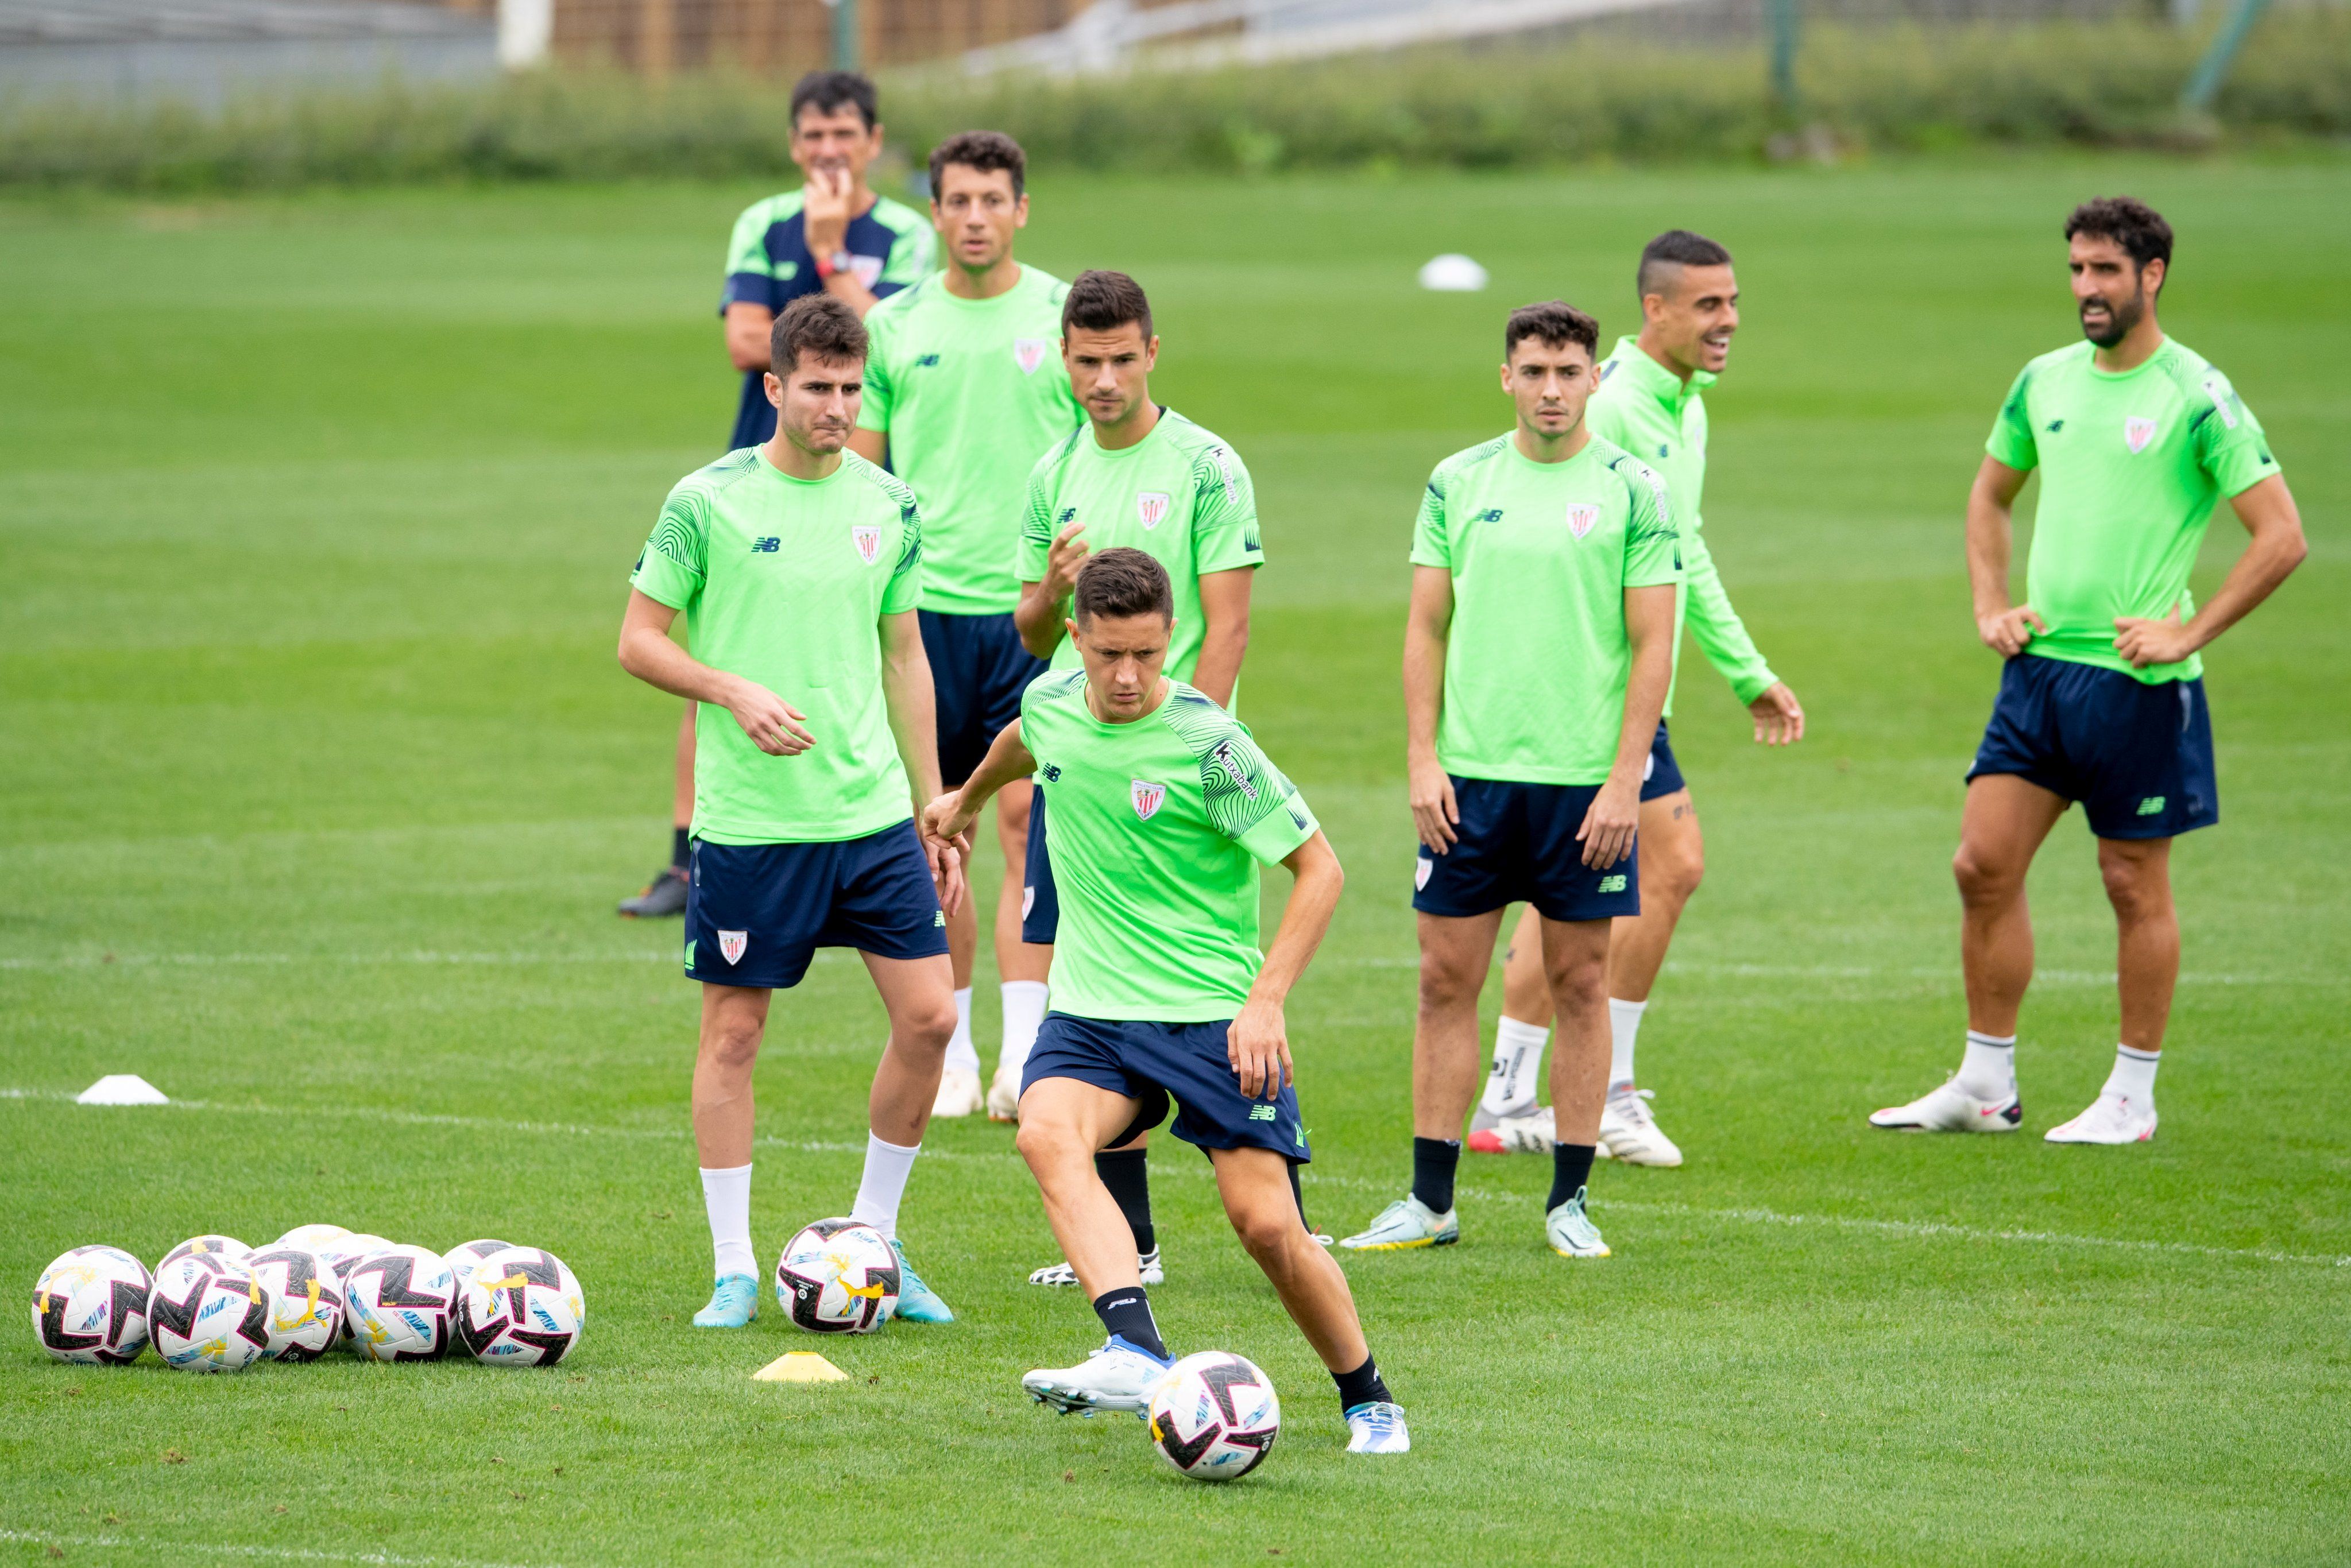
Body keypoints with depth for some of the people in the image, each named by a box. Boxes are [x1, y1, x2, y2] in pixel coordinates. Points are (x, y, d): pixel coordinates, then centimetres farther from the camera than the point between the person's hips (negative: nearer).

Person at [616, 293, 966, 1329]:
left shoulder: (889, 505, 7)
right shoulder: (708, 502, -6)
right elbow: (639, 641, -1)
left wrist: (935, 812, 14)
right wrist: (736, 691, -18)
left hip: (874, 813, 4)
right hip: (748, 818, -4)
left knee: (929, 1016, -2)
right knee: (733, 1032, 1)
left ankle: (875, 1240, 14)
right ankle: (735, 1271, 10)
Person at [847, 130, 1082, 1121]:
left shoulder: (1066, 317, 3)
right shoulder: (895, 325, 7)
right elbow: (860, 472, 12)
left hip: (1035, 607, -2)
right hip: (924, 604, 2)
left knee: (1026, 820, -10)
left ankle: (1024, 1054, -11)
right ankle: (952, 1055, 13)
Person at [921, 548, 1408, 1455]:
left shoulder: (1207, 744, -16)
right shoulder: (1052, 702, 0)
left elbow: (1319, 867, -9)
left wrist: (1266, 1001, -17)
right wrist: (968, 798, 47)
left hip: (1216, 1015, -4)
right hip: (1092, 1012, 4)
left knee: (1266, 1222, -11)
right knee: (1047, 1135, -28)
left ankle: (1367, 1400, 15)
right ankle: (1136, 1354, -44)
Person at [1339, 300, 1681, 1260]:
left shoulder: (1633, 492, -1)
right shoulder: (1458, 484, 6)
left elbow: (1653, 647, -3)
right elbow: (1427, 629, 9)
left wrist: (1623, 782, -10)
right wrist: (1422, 762, 0)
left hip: (1585, 783, -2)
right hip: (1469, 777, 2)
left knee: (1579, 983, 3)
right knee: (1446, 980, 2)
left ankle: (1570, 1200, 10)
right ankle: (1429, 1200, 8)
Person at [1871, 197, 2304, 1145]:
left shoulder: (2196, 398, -10)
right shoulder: (2046, 382, 9)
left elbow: (2282, 538, -11)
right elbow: (1990, 495, 26)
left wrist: (2188, 633, -14)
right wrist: (1990, 606, 13)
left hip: (2137, 678, -6)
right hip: (2039, 666, 6)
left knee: (2134, 884, 2)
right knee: (1983, 864, 3)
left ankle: (2133, 1099, 12)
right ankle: (1985, 1084, 13)